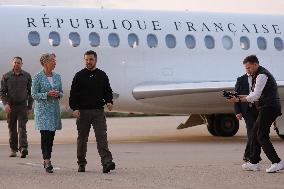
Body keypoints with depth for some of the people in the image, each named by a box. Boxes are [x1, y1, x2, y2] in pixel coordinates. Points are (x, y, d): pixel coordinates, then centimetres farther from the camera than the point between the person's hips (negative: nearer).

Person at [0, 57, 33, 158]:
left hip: (23, 106, -1)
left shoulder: (27, 76, 5)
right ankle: (13, 149, 13)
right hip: (11, 106, 1)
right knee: (12, 129, 6)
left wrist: (30, 106, 4)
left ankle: (23, 148, -24)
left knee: (22, 127, -12)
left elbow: (30, 92, 9)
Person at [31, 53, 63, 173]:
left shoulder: (57, 77, 11)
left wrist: (58, 94, -7)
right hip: (43, 110, -5)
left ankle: (47, 160, 15)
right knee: (45, 134, -12)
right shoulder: (38, 77, -5)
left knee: (51, 135, 6)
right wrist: (47, 94, -19)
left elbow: (61, 93, 16)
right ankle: (47, 161, -13)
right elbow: (34, 94, -7)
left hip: (54, 109, 5)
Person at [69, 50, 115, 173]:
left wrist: (109, 102, -4)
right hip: (83, 112, 0)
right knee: (82, 139, 7)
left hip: (98, 111, 0)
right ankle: (81, 163, 19)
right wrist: (75, 108, -10)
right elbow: (73, 94, 1)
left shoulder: (102, 75, 11)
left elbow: (108, 91, 16)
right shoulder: (79, 76, 5)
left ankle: (107, 162, -20)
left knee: (102, 137, -11)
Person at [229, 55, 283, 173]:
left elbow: (255, 96, -17)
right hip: (267, 109, 11)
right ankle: (254, 163, 14)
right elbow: (255, 96, 19)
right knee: (255, 133, 12)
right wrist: (239, 97, 8)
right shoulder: (259, 75, 21)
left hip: (268, 108, -11)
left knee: (262, 136, -12)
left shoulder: (261, 75, -13)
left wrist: (239, 99, -12)